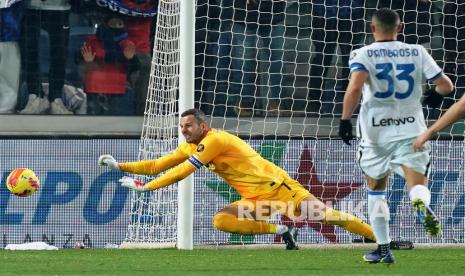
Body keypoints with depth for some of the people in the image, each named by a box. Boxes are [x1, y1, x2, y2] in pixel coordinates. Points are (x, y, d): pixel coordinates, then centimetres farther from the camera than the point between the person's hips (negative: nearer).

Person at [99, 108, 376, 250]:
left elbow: (183, 171, -22)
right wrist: (120, 165, 0)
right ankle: (282, 230, -10)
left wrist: (145, 187, -19)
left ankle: (377, 234, -11)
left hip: (276, 186, -8)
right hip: (255, 199, 8)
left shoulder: (214, 140, -18)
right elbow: (156, 166, 11)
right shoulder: (190, 147, 10)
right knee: (221, 220, -13)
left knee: (324, 214, -17)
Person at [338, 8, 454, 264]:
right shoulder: (416, 53, 5)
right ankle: (423, 205, -42)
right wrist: (435, 94, 27)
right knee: (417, 187, -4)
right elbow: (446, 85, 5)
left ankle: (383, 249, 17)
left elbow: (355, 88, -21)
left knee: (376, 190, 18)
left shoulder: (363, 54, -3)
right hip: (410, 130, 1)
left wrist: (345, 120, -17)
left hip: (376, 131, 0)